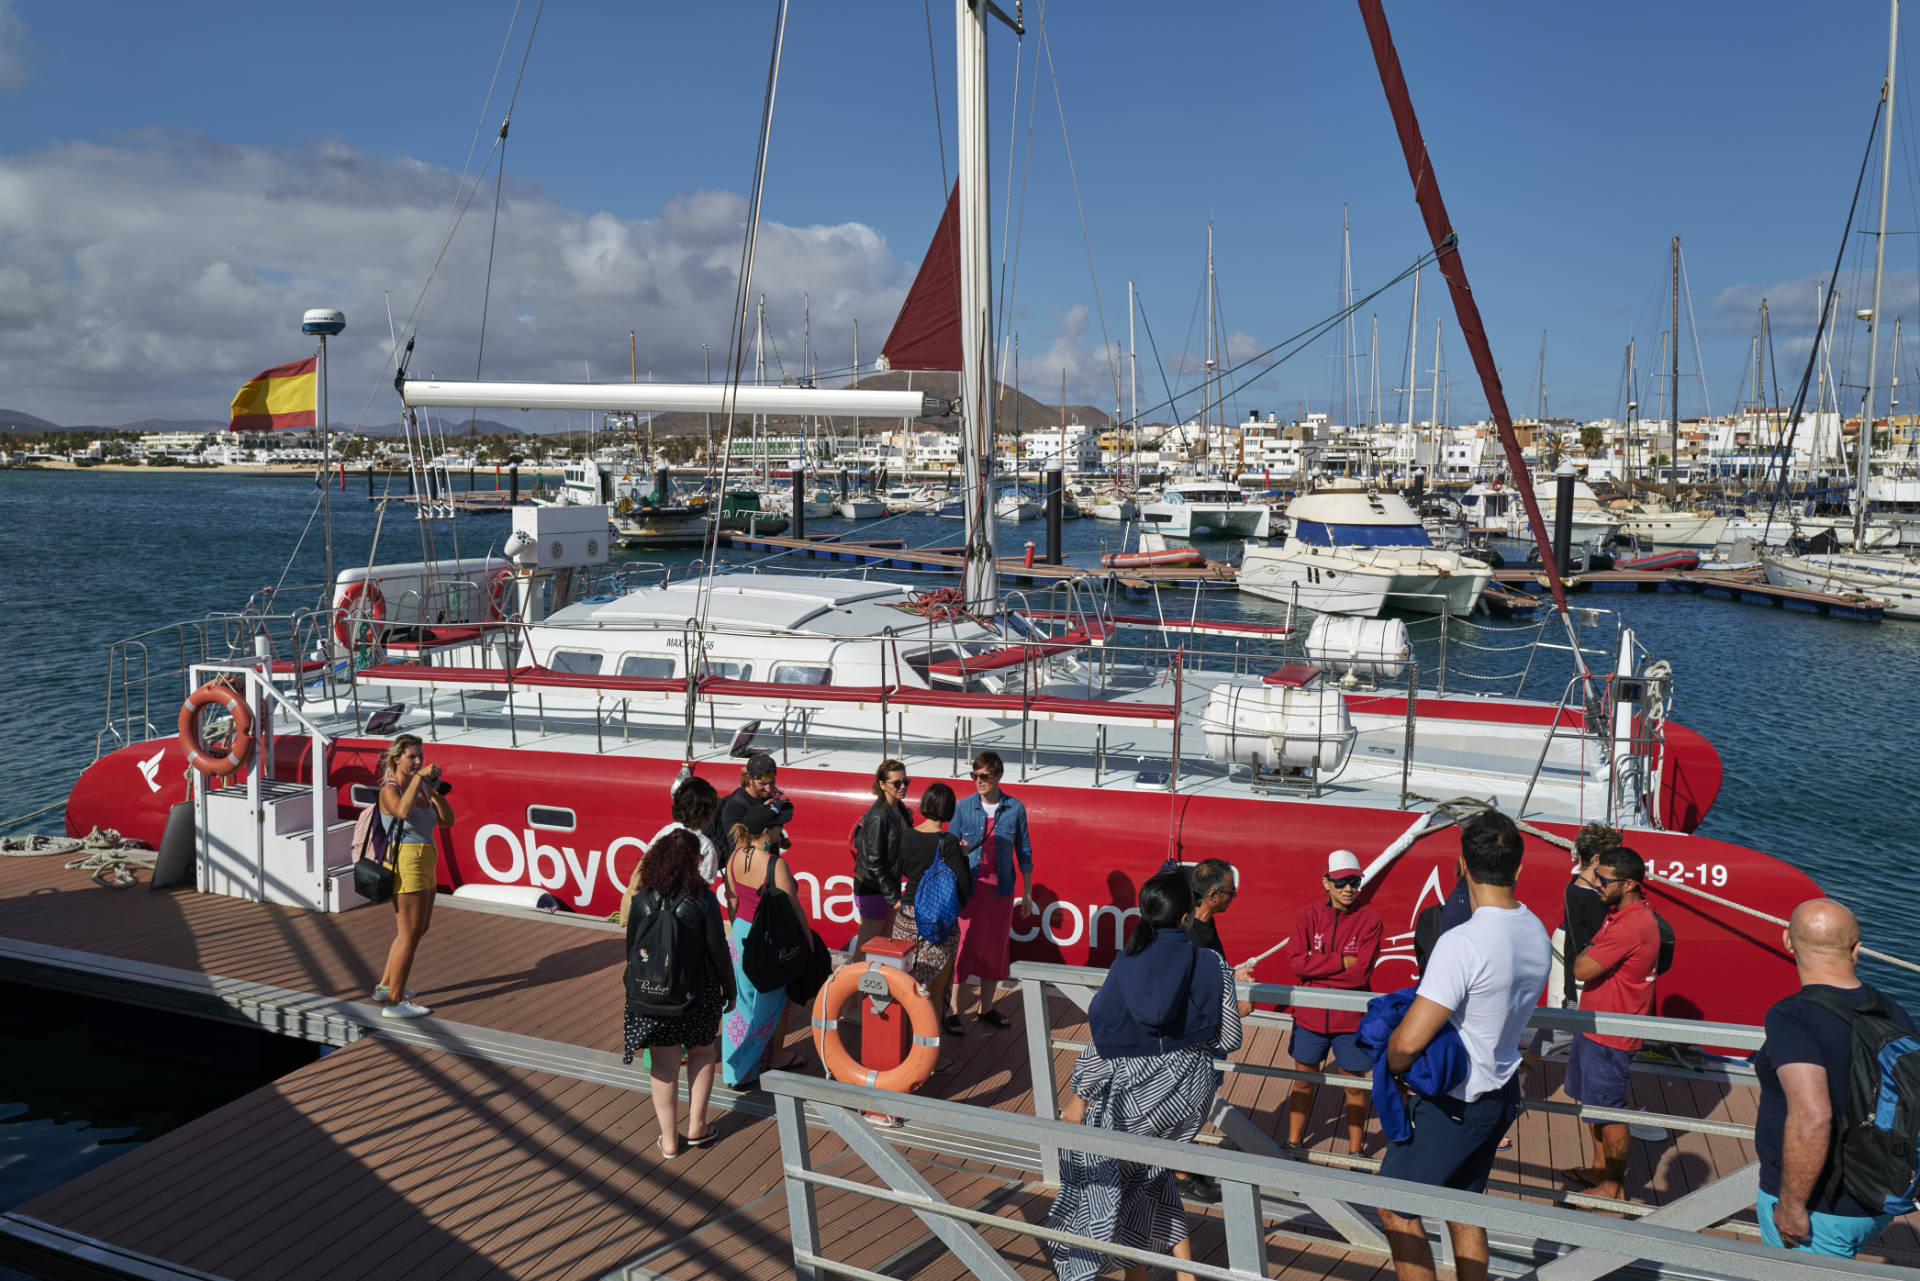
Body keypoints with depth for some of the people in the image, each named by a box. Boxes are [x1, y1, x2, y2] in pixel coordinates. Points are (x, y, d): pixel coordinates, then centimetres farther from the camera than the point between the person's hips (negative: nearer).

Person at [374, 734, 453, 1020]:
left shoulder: (423, 787, 13)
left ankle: (385, 986, 34)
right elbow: (402, 811, -32)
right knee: (409, 934, -7)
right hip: (405, 861, -9)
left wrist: (437, 791, -8)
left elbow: (447, 820, 6)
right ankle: (394, 1002, 0)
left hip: (425, 862, 9)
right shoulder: (390, 789, -9)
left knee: (419, 929, 21)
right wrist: (419, 777, -28)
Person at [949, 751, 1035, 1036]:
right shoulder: (963, 807, -3)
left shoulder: (1015, 808, 0)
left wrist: (1027, 894, 7)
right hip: (968, 887, -2)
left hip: (1001, 889, 2)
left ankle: (986, 1008, 25)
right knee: (963, 946, -3)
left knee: (996, 948, 10)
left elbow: (1023, 852, 6)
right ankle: (951, 1010, 6)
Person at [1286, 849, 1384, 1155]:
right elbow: (1296, 962, -14)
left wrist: (1317, 965, -15)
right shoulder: (1309, 916, -2)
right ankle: (1293, 1141, 33)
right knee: (1303, 1081, 16)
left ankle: (1355, 1150, 29)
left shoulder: (1369, 920, -9)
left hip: (1351, 1018, -2)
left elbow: (1360, 974, -18)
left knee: (1355, 1085, 12)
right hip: (1309, 1015, 2)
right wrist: (1342, 962, -18)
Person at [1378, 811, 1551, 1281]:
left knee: (1395, 1209, 9)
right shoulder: (1537, 933, -3)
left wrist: (1393, 1068, -8)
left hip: (1453, 1105, -8)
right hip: (1502, 1094, 8)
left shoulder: (1462, 943, -30)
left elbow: (1408, 1042, -30)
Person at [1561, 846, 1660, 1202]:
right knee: (1593, 1102, 22)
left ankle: (1614, 1187, 19)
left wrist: (1589, 949, -9)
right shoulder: (1621, 911, 5)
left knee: (1610, 1114, 5)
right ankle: (1600, 1169, 38)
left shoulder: (1632, 926, -28)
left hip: (1611, 1037, -10)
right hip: (1593, 1026, 10)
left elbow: (1582, 969, -22)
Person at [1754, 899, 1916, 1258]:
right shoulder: (1895, 1016, -1)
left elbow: (1810, 1118, -33)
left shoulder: (1792, 1017, -22)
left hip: (1816, 1212, -7)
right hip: (1877, 1208, 7)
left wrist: (1791, 1205, -22)